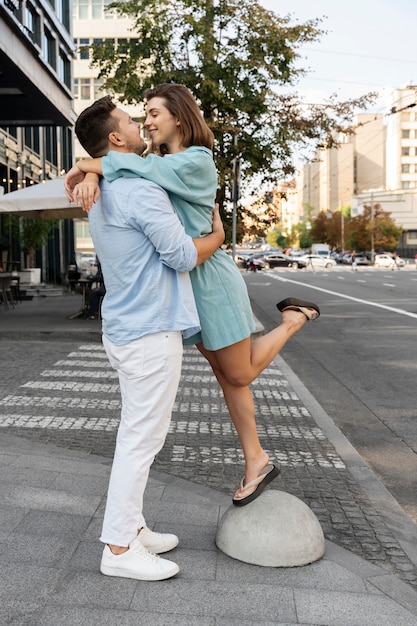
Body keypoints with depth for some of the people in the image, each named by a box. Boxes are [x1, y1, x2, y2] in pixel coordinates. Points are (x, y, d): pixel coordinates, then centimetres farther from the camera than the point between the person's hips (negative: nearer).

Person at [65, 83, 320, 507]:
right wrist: (91, 175, -23)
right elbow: (116, 163, 0)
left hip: (210, 278, -8)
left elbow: (141, 168, -29)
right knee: (225, 375, 11)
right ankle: (256, 462, 20)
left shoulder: (198, 161, -13)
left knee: (240, 375, 4)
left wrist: (85, 165, -22)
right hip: (183, 284, 8)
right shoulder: (160, 161, 12)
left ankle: (293, 318, 23)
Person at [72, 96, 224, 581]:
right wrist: (217, 235, 3)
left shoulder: (101, 198, 15)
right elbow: (183, 255, -15)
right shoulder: (141, 192, -18)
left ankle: (132, 528, 26)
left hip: (126, 329, 10)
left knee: (137, 435, 16)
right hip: (151, 332, -10)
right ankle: (119, 549, 6)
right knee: (141, 440, -3)